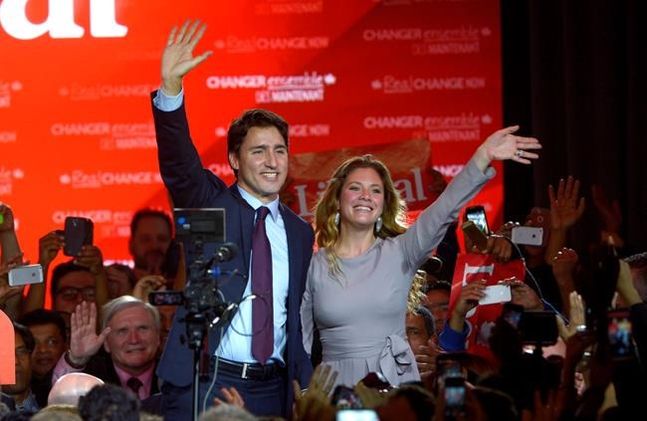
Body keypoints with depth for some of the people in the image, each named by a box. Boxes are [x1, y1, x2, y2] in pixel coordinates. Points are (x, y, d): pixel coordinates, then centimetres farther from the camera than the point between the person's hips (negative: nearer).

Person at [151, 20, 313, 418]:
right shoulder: (210, 205, 3)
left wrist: (306, 388, 9)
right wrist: (171, 87, -30)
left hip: (272, 387, 4)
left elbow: (300, 319, 17)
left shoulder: (300, 232, 14)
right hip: (204, 381, -4)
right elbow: (179, 162, -16)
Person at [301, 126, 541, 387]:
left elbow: (444, 209, -10)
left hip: (396, 384, 1)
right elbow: (301, 342, 7)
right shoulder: (314, 266, 4)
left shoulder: (398, 253, 3)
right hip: (339, 385, 0)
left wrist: (483, 157, -23)